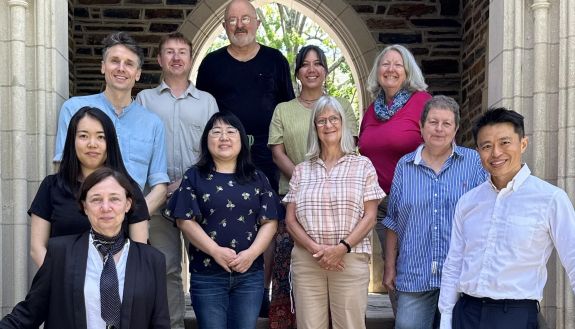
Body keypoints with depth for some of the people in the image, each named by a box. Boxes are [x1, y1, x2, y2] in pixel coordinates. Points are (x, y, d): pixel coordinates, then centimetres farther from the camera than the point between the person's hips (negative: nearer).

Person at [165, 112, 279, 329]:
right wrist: (215, 251, -15)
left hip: (250, 273, 2)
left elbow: (269, 222, 4)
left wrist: (251, 253, -11)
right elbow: (185, 220, -4)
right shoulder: (194, 177, 4)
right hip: (207, 274, -2)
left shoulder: (257, 178, 10)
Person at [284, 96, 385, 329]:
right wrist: (314, 248, -9)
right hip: (307, 261, 2)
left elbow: (370, 216, 1)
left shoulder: (362, 165, 7)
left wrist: (342, 248, -12)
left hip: (351, 260, -1)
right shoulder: (301, 170, 12)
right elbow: (290, 219, 7)